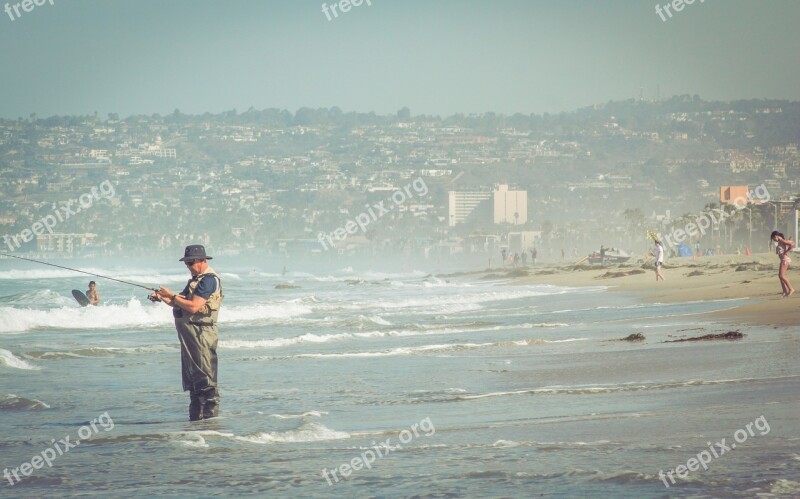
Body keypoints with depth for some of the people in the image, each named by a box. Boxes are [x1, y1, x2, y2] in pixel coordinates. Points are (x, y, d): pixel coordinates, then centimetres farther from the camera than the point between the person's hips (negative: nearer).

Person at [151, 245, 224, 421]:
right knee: (192, 380, 13)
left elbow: (193, 306, -22)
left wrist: (172, 296, -13)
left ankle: (211, 417, -10)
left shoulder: (209, 280, -13)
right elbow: (181, 304, 21)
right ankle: (195, 417, 18)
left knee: (205, 379, -10)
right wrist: (163, 299, 6)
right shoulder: (196, 279, 20)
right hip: (189, 334, 11)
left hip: (201, 334, -11)